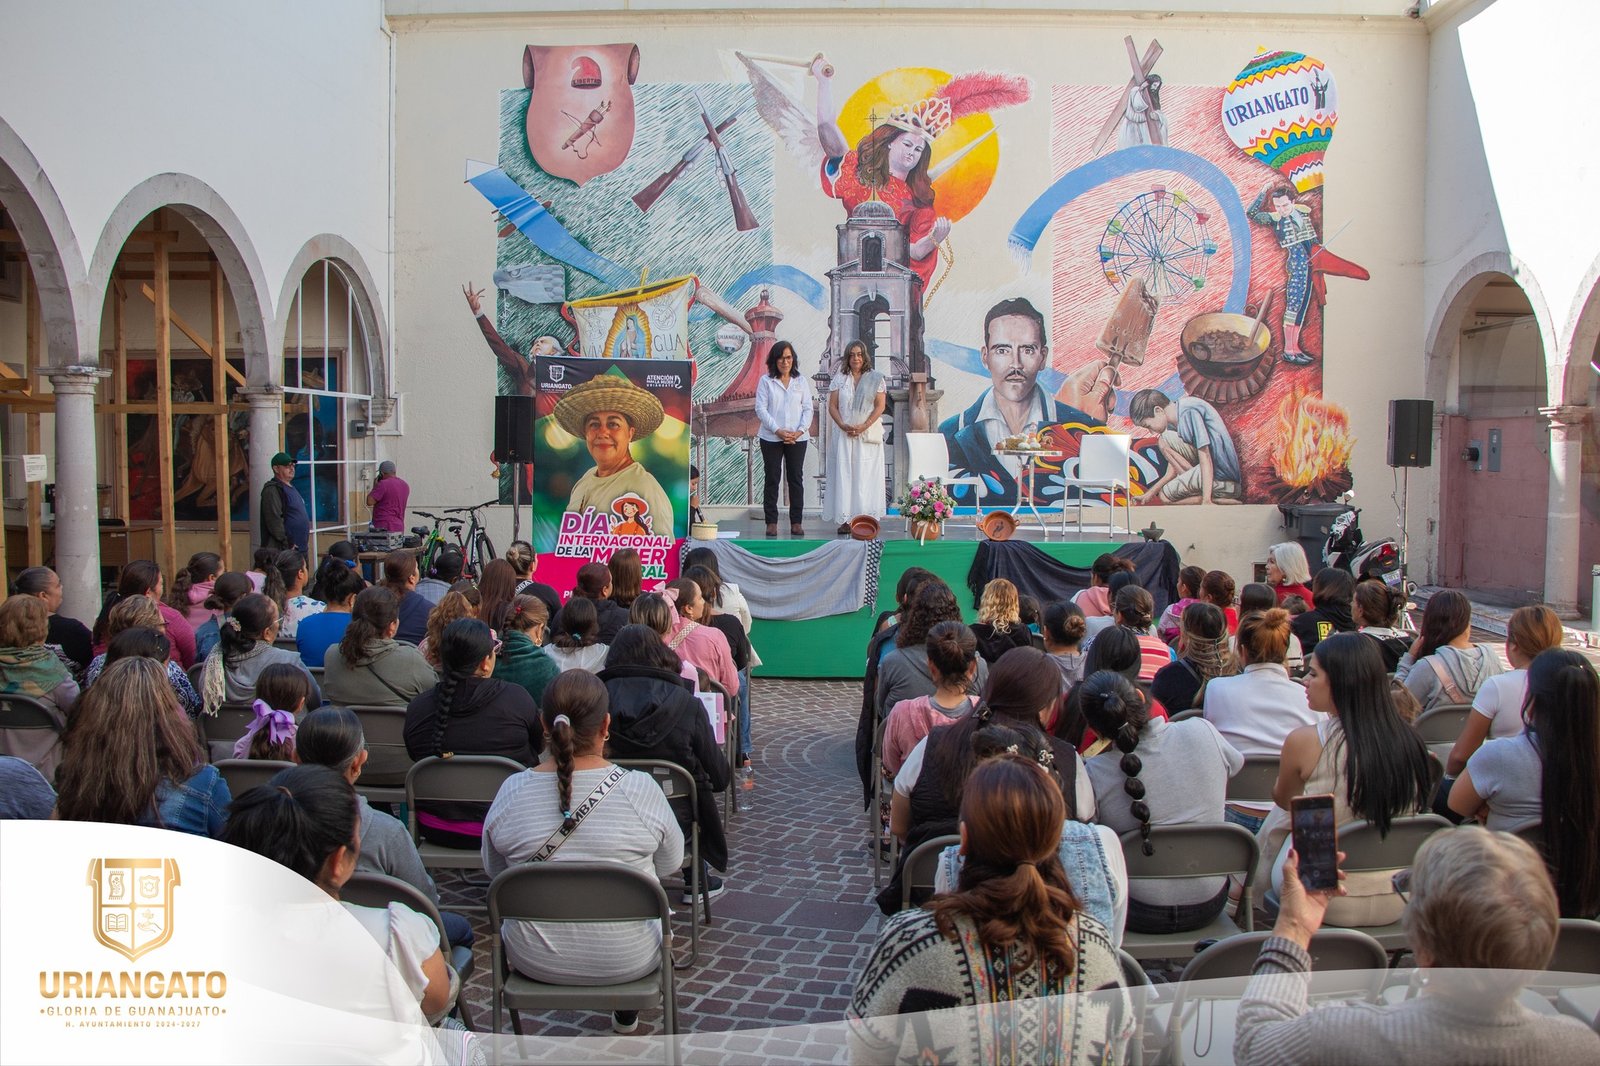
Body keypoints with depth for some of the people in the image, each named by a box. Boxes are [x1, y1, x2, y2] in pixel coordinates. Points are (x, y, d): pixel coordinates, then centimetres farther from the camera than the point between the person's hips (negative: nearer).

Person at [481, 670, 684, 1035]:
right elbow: (670, 864, -3)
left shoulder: (511, 791, -15)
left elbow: (493, 870, 3)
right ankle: (626, 1013, 46)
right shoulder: (640, 789, -20)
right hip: (628, 960, -1)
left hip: (535, 961, 1)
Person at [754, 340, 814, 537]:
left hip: (797, 438, 2)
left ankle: (796, 523, 9)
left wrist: (800, 430, -9)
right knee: (771, 479, 2)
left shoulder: (802, 381, 9)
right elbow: (760, 409, -4)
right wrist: (778, 430, -13)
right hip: (771, 438, -2)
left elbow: (808, 408, 6)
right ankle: (771, 522, 7)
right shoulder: (766, 381, 1)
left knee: (796, 479, 4)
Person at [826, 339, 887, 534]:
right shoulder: (839, 379, 10)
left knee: (866, 475, -3)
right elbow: (832, 406, 5)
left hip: (868, 434, -2)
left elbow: (880, 406, -2)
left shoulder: (876, 379, 4)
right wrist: (843, 426, -10)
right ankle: (845, 520, -1)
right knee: (843, 474, -3)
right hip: (844, 435, 2)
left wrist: (863, 426, -13)